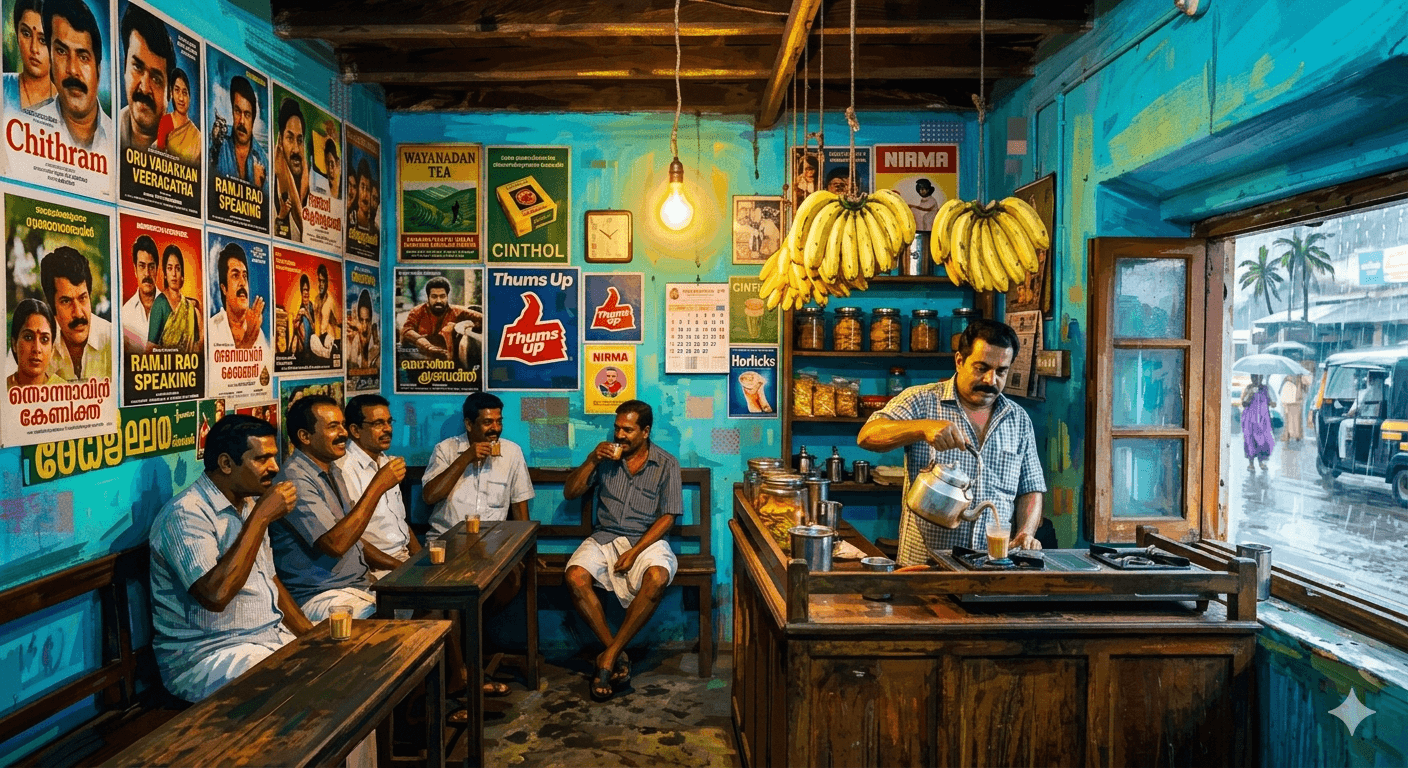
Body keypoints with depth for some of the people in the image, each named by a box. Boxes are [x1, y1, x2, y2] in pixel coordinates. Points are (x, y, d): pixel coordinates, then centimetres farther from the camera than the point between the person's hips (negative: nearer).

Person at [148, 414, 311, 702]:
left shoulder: (250, 504, 12)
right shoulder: (186, 514, -16)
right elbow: (215, 594, -29)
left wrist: (311, 635, 4)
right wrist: (261, 517, -24)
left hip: (274, 636, 9)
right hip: (208, 655, -8)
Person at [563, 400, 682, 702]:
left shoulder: (666, 465, 0)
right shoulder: (606, 457, 7)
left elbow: (667, 517, -4)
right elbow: (569, 493, 6)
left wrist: (635, 552, -16)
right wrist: (591, 461, -9)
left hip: (646, 540, -2)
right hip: (604, 538, 2)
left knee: (657, 578, -35)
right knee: (575, 577, -27)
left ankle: (609, 655, -21)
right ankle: (618, 656, -16)